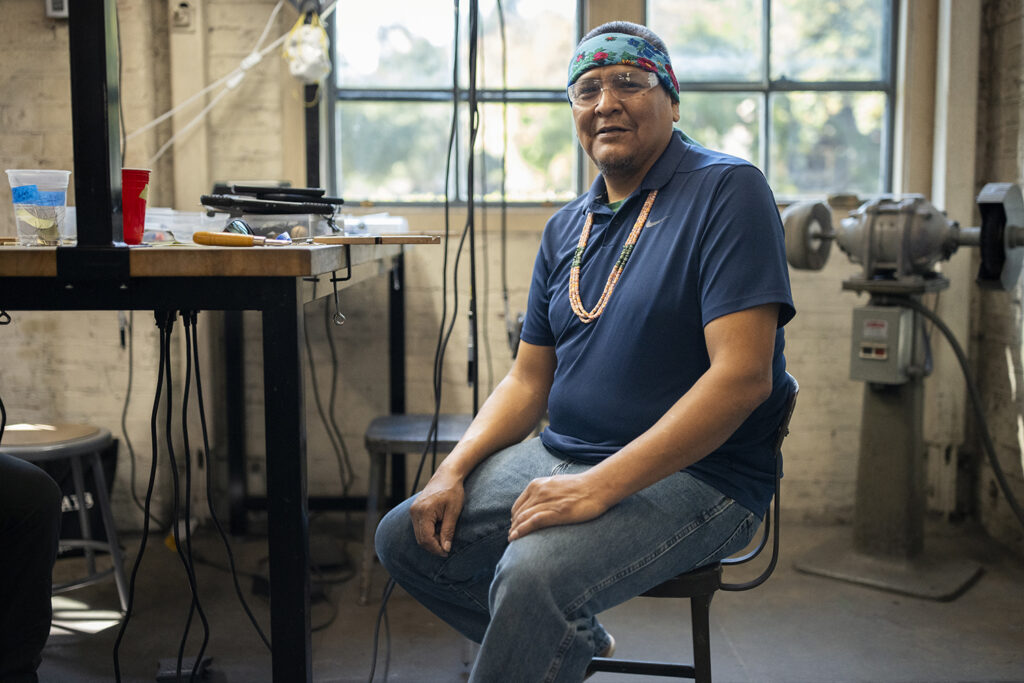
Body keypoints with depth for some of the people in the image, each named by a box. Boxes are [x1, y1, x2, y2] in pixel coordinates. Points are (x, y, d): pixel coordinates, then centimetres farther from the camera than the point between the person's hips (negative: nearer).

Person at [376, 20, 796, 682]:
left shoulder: (726, 190, -11)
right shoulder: (566, 228, 13)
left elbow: (742, 376, -21)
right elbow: (529, 378, 15)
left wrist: (602, 485, -25)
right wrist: (455, 470, -2)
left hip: (694, 475, -8)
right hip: (563, 457, 8)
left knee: (531, 574, -31)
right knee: (405, 537, 3)